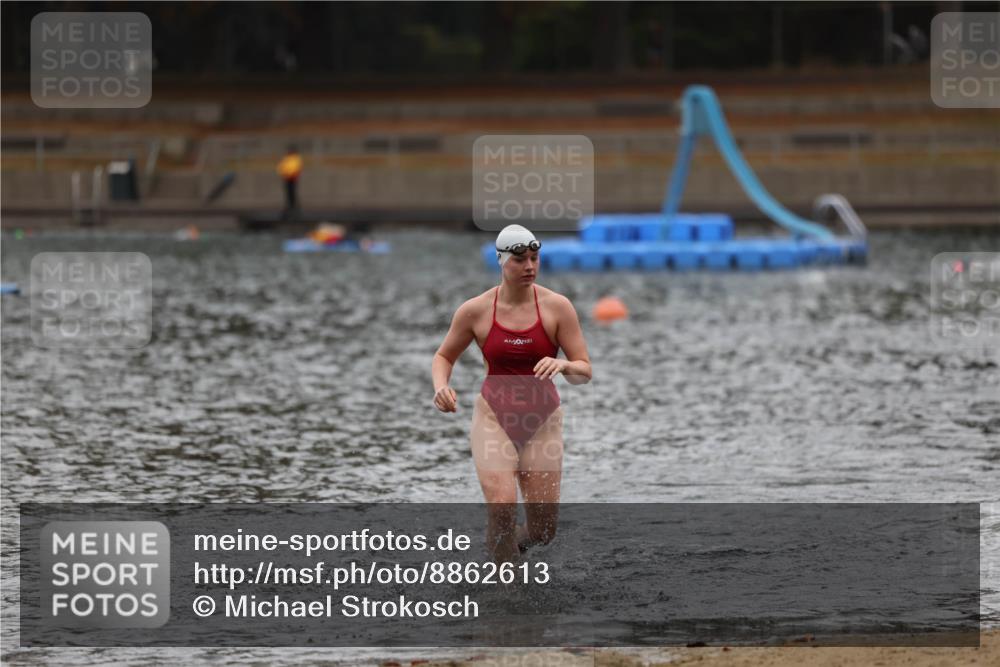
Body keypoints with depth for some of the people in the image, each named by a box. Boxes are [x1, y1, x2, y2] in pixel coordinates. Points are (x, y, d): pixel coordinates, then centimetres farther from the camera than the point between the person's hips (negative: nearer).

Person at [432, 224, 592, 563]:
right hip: (494, 418, -1)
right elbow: (444, 356, 11)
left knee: (543, 533, 4)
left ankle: (514, 540, 41)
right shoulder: (475, 311, -5)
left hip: (542, 422, 1)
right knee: (502, 509, -24)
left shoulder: (557, 307, -7)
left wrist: (563, 366, -30)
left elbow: (584, 371, -6)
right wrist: (440, 386, -11)